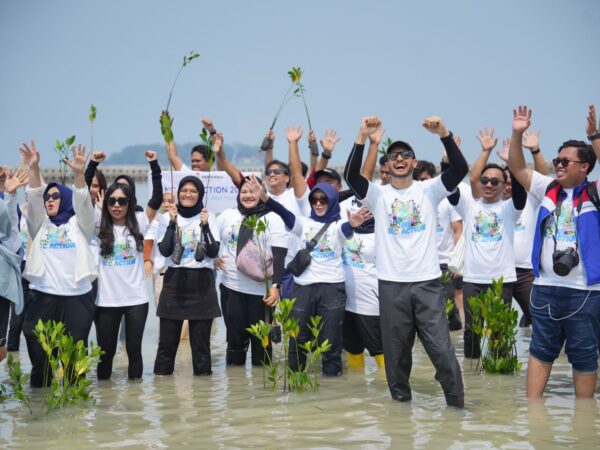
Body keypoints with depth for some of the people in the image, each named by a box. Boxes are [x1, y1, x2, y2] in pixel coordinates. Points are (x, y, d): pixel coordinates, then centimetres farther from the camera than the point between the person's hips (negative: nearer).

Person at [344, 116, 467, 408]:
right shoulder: (378, 195, 4)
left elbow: (460, 169, -10)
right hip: (391, 283, 1)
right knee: (396, 348, 9)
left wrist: (444, 135, -24)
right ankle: (401, 399, 22)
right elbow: (351, 176, -13)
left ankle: (457, 403, 9)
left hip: (427, 282, -1)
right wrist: (362, 138, -24)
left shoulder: (429, 190, 5)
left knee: (440, 346, -2)